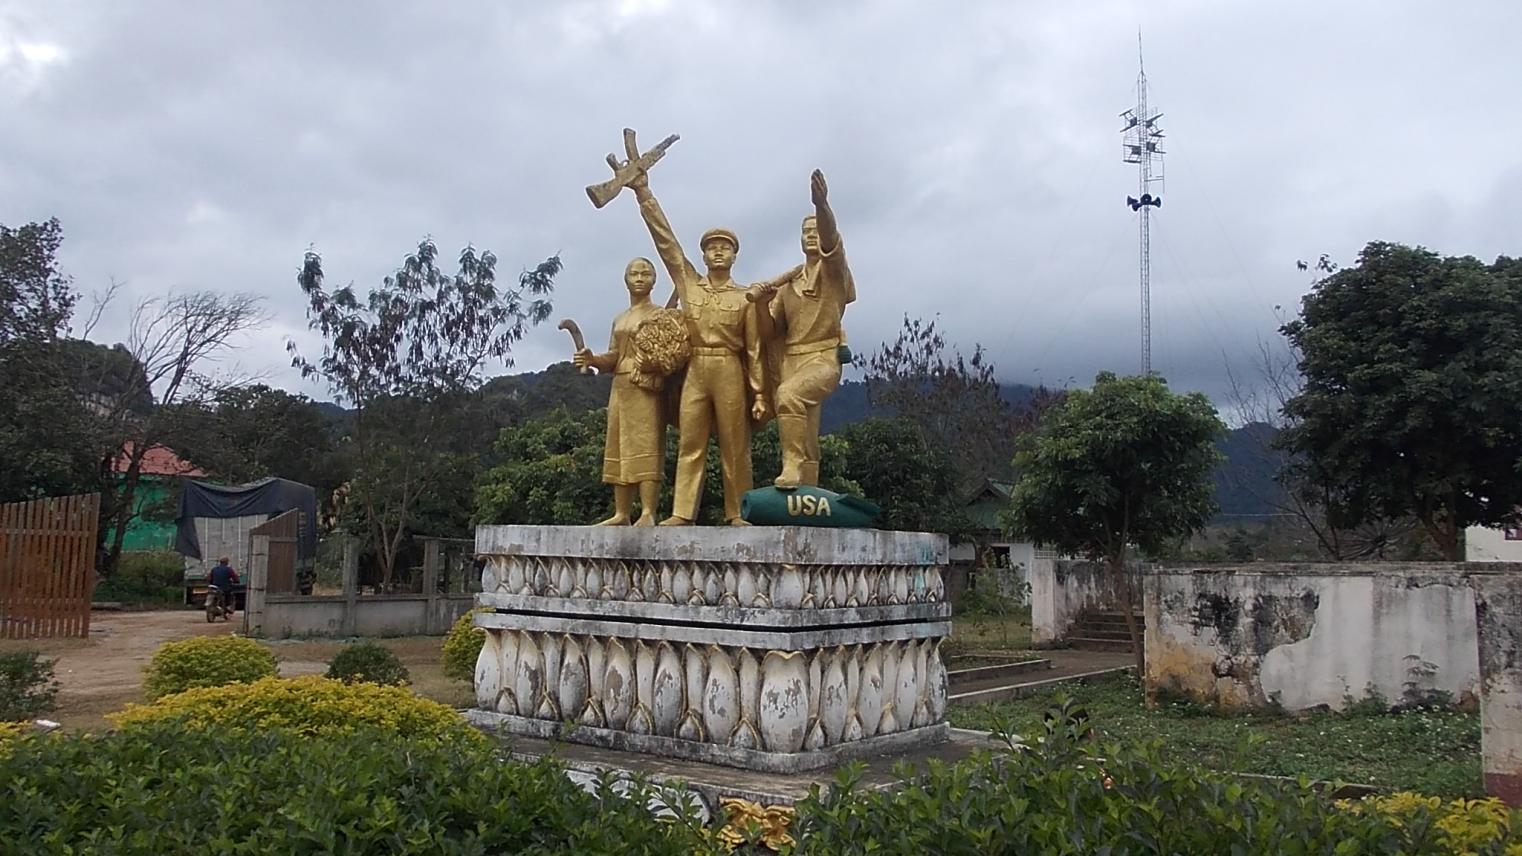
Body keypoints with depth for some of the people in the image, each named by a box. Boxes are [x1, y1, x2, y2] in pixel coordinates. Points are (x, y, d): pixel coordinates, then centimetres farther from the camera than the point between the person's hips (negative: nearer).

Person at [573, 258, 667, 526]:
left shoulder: (660, 315, 2)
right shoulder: (619, 320, 20)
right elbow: (612, 360, 17)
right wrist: (592, 359, -2)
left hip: (647, 387, -7)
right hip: (620, 388, 7)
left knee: (646, 446, -14)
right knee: (620, 449, 5)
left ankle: (648, 514, -18)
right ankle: (622, 514, 8)